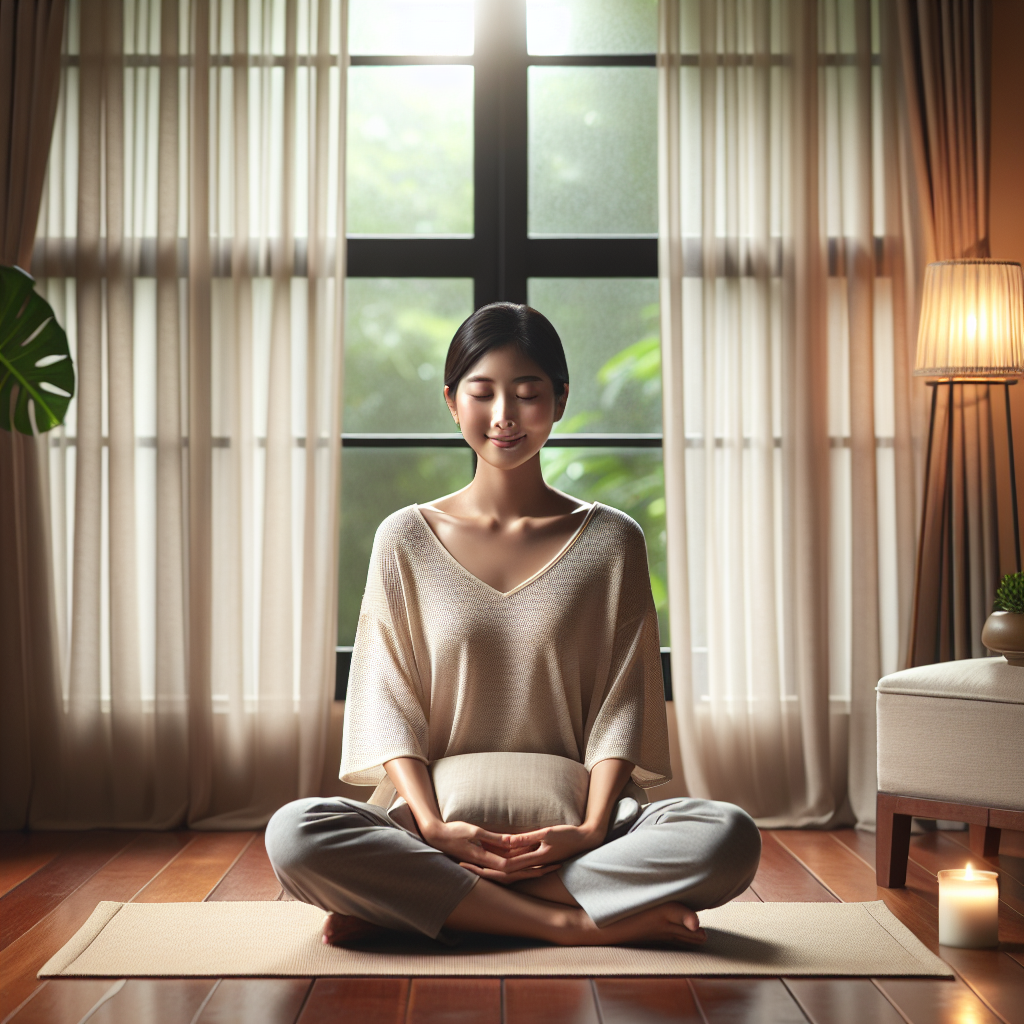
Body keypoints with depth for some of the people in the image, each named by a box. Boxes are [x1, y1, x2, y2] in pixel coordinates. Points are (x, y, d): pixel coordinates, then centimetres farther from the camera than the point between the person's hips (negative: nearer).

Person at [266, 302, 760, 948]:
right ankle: (575, 923, -22)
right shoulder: (407, 541, 8)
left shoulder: (611, 541, 7)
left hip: (566, 836, 1)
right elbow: (390, 703, 2)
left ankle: (413, 905, -21)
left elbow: (620, 703, 2)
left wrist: (592, 830, -14)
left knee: (730, 838, -28)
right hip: (444, 835, 0)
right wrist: (434, 827, -14)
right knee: (296, 833, -29)